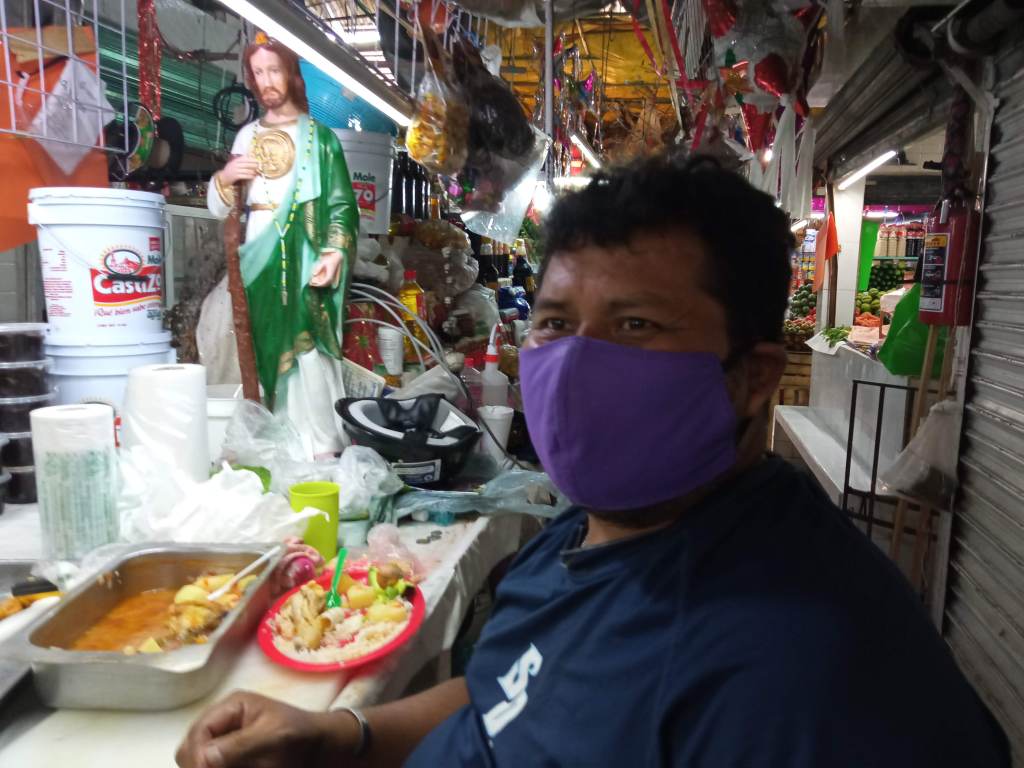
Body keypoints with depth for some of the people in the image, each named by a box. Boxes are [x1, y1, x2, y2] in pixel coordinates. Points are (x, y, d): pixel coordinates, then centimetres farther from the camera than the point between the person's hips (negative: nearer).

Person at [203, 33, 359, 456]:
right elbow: (218, 209, 17)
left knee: (308, 356, -10)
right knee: (261, 358, 1)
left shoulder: (318, 136, 5)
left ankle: (321, 453, -4)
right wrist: (224, 177, -3)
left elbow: (342, 204, -3)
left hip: (303, 266, -4)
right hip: (255, 264, 4)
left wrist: (334, 253, -18)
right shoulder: (247, 135, 17)